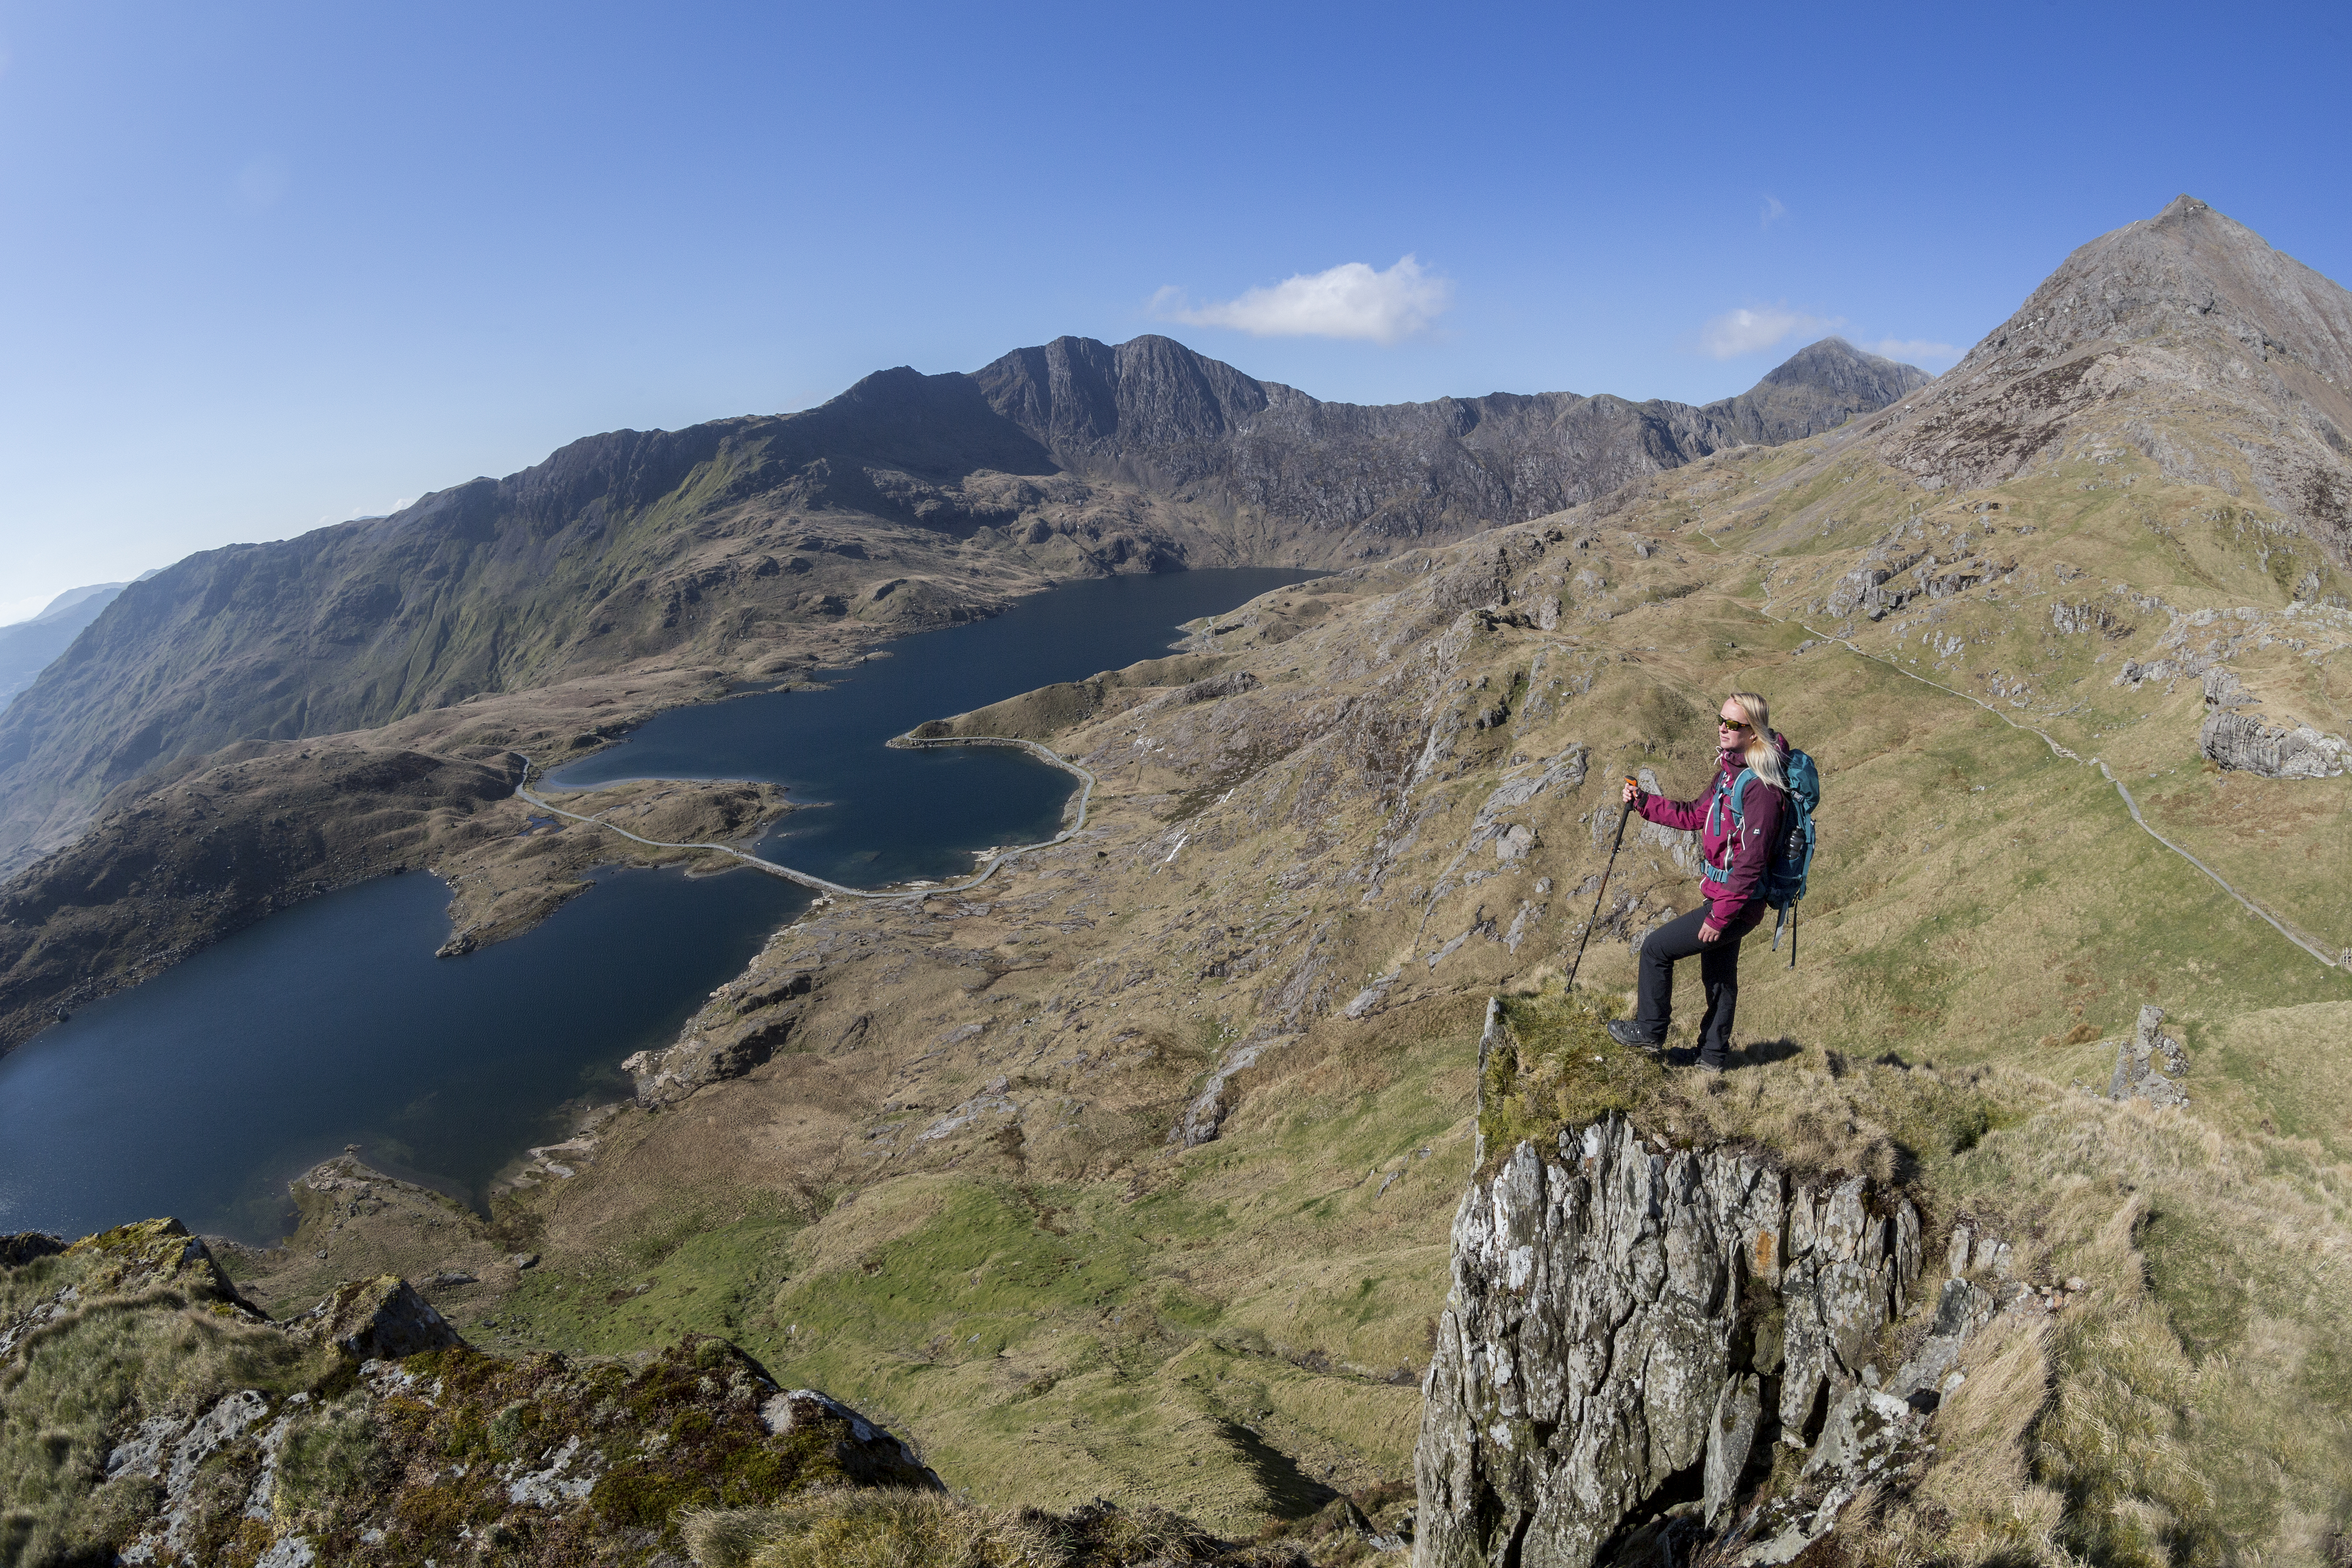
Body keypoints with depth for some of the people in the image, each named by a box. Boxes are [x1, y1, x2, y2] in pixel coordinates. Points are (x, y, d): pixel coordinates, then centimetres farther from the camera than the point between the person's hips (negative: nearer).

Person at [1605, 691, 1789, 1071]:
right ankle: (1714, 1054, 39)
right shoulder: (1731, 771, 6)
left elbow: (1751, 862, -26)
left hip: (1737, 903, -10)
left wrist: (1720, 916, -23)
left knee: (1656, 948, -1)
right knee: (1718, 976, 22)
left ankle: (1649, 1030, 17)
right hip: (1723, 896, 10)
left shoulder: (1760, 786, -25)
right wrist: (1643, 801, 9)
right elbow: (1696, 815, 18)